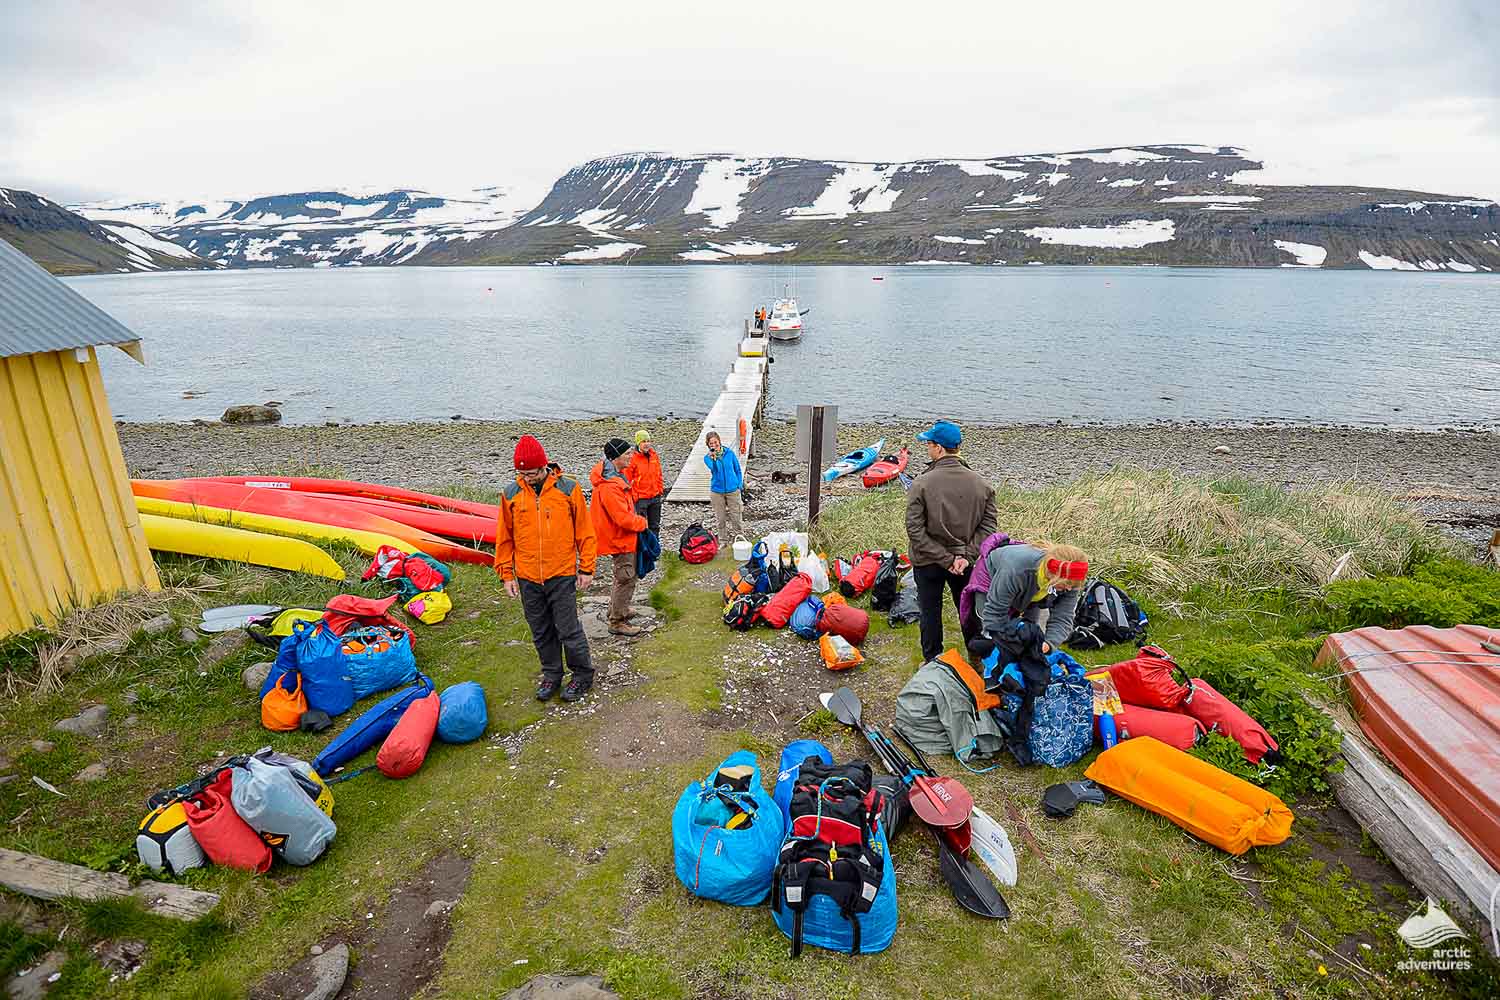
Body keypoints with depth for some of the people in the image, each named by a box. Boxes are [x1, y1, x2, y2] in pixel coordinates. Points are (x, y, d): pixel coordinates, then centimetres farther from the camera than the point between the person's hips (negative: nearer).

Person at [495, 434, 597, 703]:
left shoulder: (568, 489, -7)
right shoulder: (511, 494, 1)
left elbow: (585, 531, -2)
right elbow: (504, 537, 8)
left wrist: (586, 569, -2)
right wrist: (507, 574, 6)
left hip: (562, 576, -3)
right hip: (527, 578, 3)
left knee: (568, 630, 4)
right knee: (541, 632, 15)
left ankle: (583, 674, 23)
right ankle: (552, 675, 32)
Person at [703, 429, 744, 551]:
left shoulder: (729, 453, -2)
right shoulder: (707, 457, -5)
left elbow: (738, 470, 7)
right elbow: (714, 469, -25)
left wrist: (740, 485, 1)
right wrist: (712, 458, -42)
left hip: (732, 490, 0)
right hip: (717, 492, 0)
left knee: (736, 517, 4)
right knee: (720, 519, 9)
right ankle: (723, 542, 22)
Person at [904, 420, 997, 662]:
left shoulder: (922, 483, -18)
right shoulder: (980, 483, -7)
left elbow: (915, 530, -20)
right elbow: (988, 526, -8)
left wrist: (945, 559, -16)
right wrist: (966, 556, -10)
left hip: (928, 562, -3)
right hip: (965, 562, 3)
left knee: (930, 612, 16)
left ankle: (933, 661, 28)